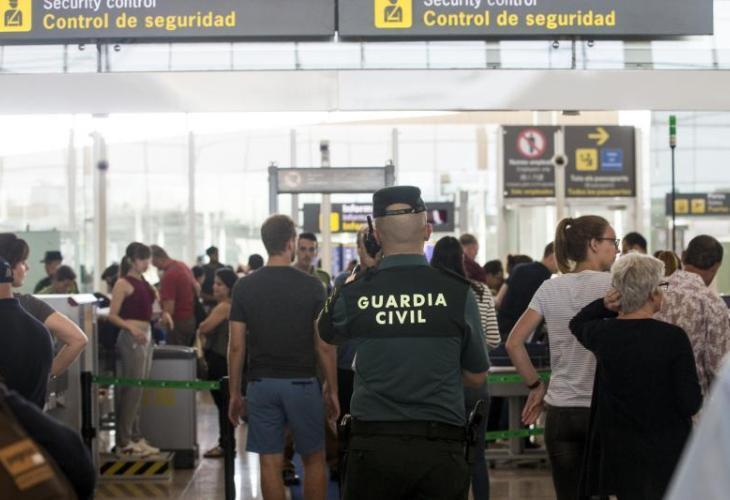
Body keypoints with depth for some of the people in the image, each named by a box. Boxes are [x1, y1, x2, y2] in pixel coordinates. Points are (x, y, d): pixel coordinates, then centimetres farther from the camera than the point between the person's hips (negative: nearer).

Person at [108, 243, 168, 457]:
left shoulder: (144, 282, 14)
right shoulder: (123, 283, -8)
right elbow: (113, 315, -12)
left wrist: (163, 313, 5)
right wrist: (131, 328, -26)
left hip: (146, 336, 8)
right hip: (131, 338, -8)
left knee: (139, 390, 11)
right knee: (132, 389, -6)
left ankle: (135, 437, 18)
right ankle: (124, 442, 0)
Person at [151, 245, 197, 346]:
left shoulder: (168, 275, -24)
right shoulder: (183, 265, 5)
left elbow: (169, 310, -24)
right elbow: (197, 288, 20)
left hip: (179, 322, -9)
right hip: (192, 318, 9)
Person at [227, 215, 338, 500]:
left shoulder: (244, 287, -1)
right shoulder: (311, 286, -5)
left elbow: (236, 346, -1)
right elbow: (324, 346, -5)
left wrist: (234, 393, 7)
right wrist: (332, 390, 5)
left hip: (261, 384, 2)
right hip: (301, 383, -1)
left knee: (270, 463, 5)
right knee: (314, 460, 11)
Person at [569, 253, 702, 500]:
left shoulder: (603, 334, -5)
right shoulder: (673, 337, -16)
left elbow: (577, 323, 20)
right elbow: (691, 404, -14)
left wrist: (604, 305, 3)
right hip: (668, 454, -3)